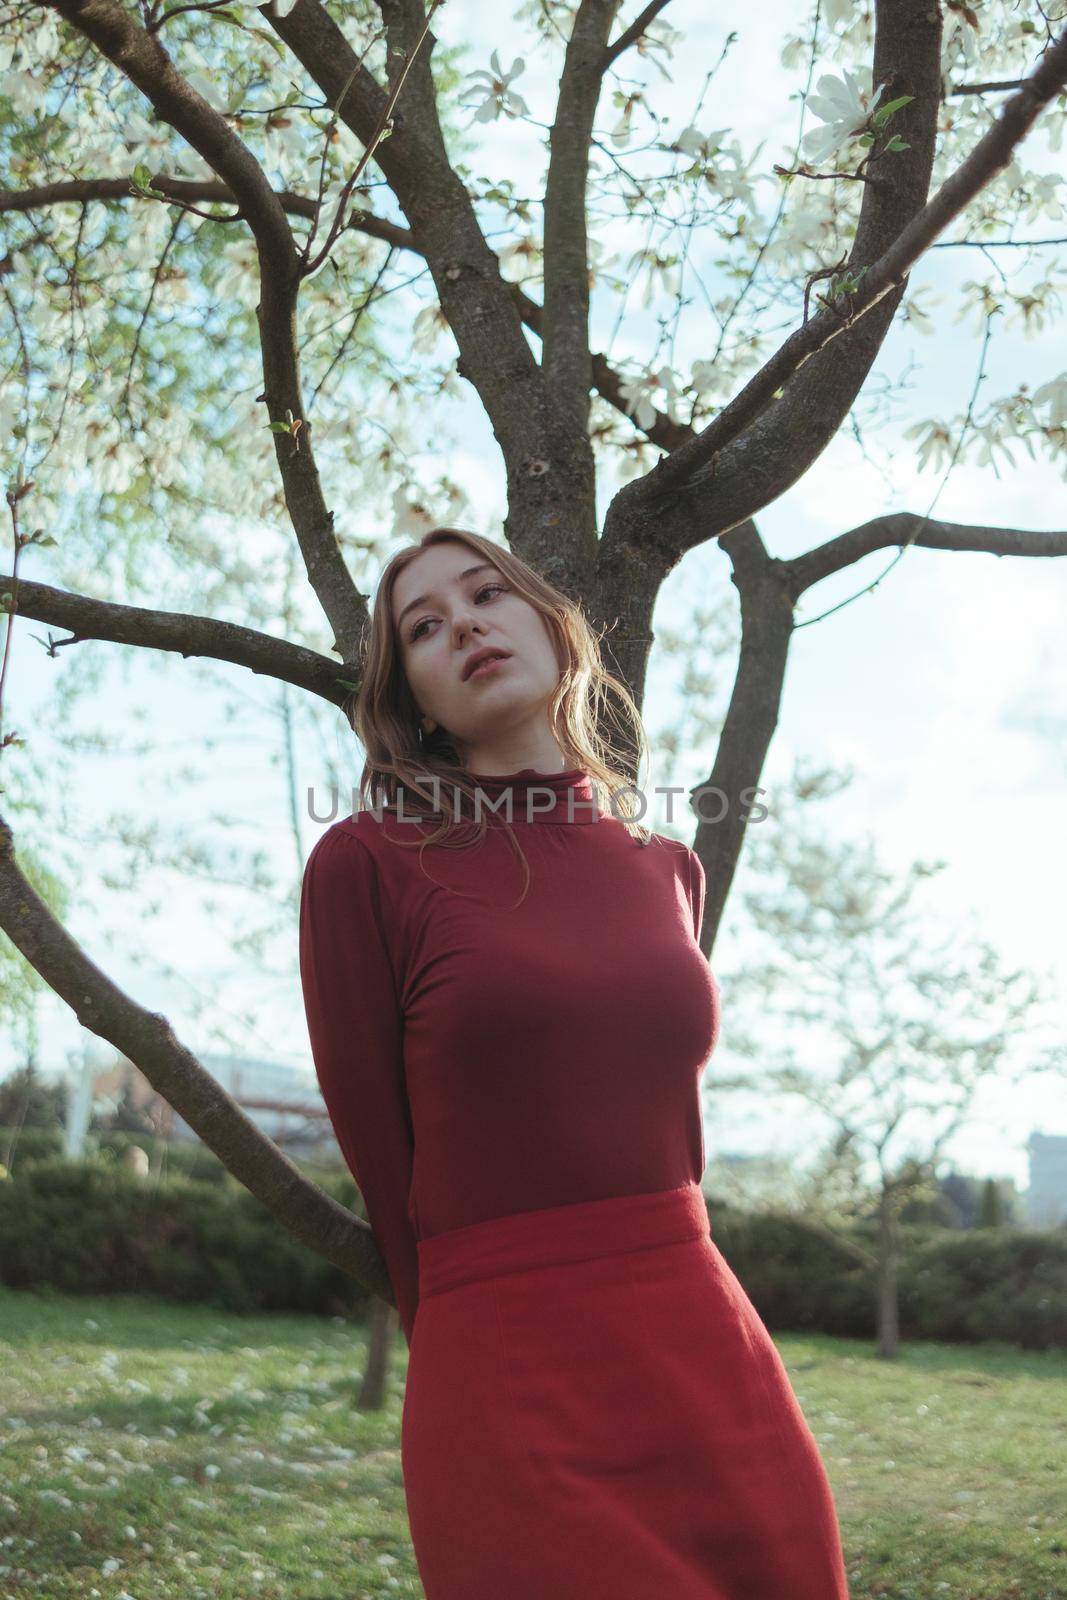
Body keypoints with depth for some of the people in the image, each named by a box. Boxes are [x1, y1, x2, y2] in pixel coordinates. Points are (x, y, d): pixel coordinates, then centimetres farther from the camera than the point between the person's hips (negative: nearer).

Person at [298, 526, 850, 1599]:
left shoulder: (668, 869, 10)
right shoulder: (368, 864, -5)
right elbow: (376, 1148, 0)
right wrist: (489, 1355, 7)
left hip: (721, 1379, 5)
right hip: (513, 1419, -4)